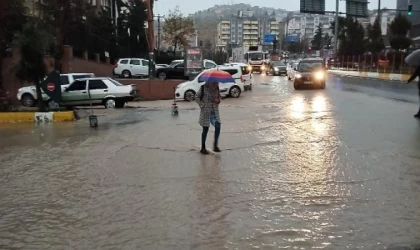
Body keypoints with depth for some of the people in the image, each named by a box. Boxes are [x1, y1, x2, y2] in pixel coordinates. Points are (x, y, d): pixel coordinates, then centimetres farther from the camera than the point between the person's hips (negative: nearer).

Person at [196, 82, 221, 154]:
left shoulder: (216, 88, 6)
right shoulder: (204, 88, -7)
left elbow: (219, 97, 18)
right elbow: (197, 97, -4)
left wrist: (218, 100, -5)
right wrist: (202, 105, -12)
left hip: (215, 112, 4)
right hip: (206, 112, -4)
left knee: (217, 127, -12)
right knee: (205, 130, 4)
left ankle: (215, 145, 5)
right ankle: (203, 148, 17)